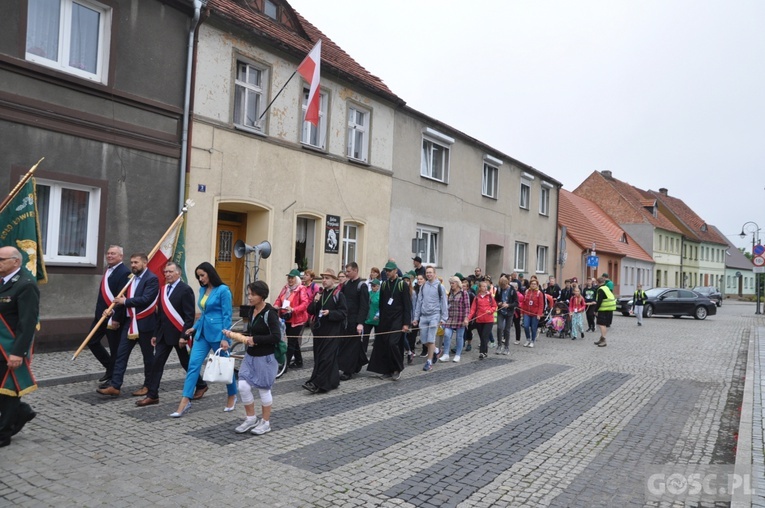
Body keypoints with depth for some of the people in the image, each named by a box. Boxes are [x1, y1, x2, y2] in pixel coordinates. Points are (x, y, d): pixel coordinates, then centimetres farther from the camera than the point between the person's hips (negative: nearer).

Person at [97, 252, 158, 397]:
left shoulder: (152, 279, -12)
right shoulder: (132, 278, 14)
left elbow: (145, 299, -22)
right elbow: (126, 298, 17)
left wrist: (125, 301, -14)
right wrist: (114, 309, 2)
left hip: (145, 323, -7)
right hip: (130, 322, 7)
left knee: (148, 355, 6)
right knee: (121, 354, 2)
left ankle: (148, 386, 19)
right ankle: (115, 386, 4)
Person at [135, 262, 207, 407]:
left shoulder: (185, 290, -13)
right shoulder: (164, 289, 10)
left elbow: (189, 316, -16)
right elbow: (160, 313, 15)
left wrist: (184, 336, -20)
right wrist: (155, 334, 13)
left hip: (178, 334, -6)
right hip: (163, 334, 6)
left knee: (186, 363, 8)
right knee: (157, 363, 1)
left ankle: (201, 385, 28)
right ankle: (152, 396, 7)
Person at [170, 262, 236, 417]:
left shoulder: (223, 290, -12)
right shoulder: (202, 290, 8)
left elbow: (227, 316, -14)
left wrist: (225, 338, -17)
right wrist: (194, 327, 10)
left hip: (217, 333, -6)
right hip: (202, 333, 6)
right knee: (193, 364, -4)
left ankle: (232, 396, 30)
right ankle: (185, 401, -4)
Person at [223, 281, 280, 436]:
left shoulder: (269, 313, -18)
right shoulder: (252, 310, 5)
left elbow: (276, 337, -24)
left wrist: (255, 340, -19)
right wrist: (235, 335, 2)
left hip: (265, 358, -7)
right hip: (250, 356, 7)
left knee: (263, 389, 6)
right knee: (243, 386, 3)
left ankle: (265, 422, 24)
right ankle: (250, 418, 24)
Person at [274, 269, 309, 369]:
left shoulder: (301, 289, -12)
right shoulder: (285, 288, 9)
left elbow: (305, 303, -21)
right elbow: (279, 299, 11)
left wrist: (293, 309, -32)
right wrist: (276, 305, -11)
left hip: (296, 319, -7)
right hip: (287, 319, 7)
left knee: (291, 342, -5)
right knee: (294, 341, 18)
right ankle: (298, 361, 31)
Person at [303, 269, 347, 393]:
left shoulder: (338, 295, -6)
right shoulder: (319, 293, 13)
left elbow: (344, 313, -10)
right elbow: (310, 311, 10)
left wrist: (330, 313, -22)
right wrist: (315, 301, -7)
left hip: (332, 331, -7)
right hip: (319, 329, 7)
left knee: (326, 357, -8)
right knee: (318, 356, 10)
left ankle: (318, 384, -7)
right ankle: (333, 381, 22)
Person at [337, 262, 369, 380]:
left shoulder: (362, 286, -10)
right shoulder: (346, 284, 11)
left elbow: (364, 306, -16)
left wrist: (360, 323, -22)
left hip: (355, 322, -7)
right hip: (345, 320, 7)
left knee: (352, 345, -1)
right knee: (344, 343, 8)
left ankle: (348, 371, 5)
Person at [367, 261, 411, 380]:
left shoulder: (402, 284, -5)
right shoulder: (384, 285, 10)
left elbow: (407, 305, -7)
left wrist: (406, 323, -12)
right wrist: (381, 319, 13)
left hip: (397, 320, -5)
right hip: (385, 320, 5)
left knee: (392, 343, -16)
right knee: (384, 345, 1)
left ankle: (398, 369, 2)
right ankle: (388, 370, 13)